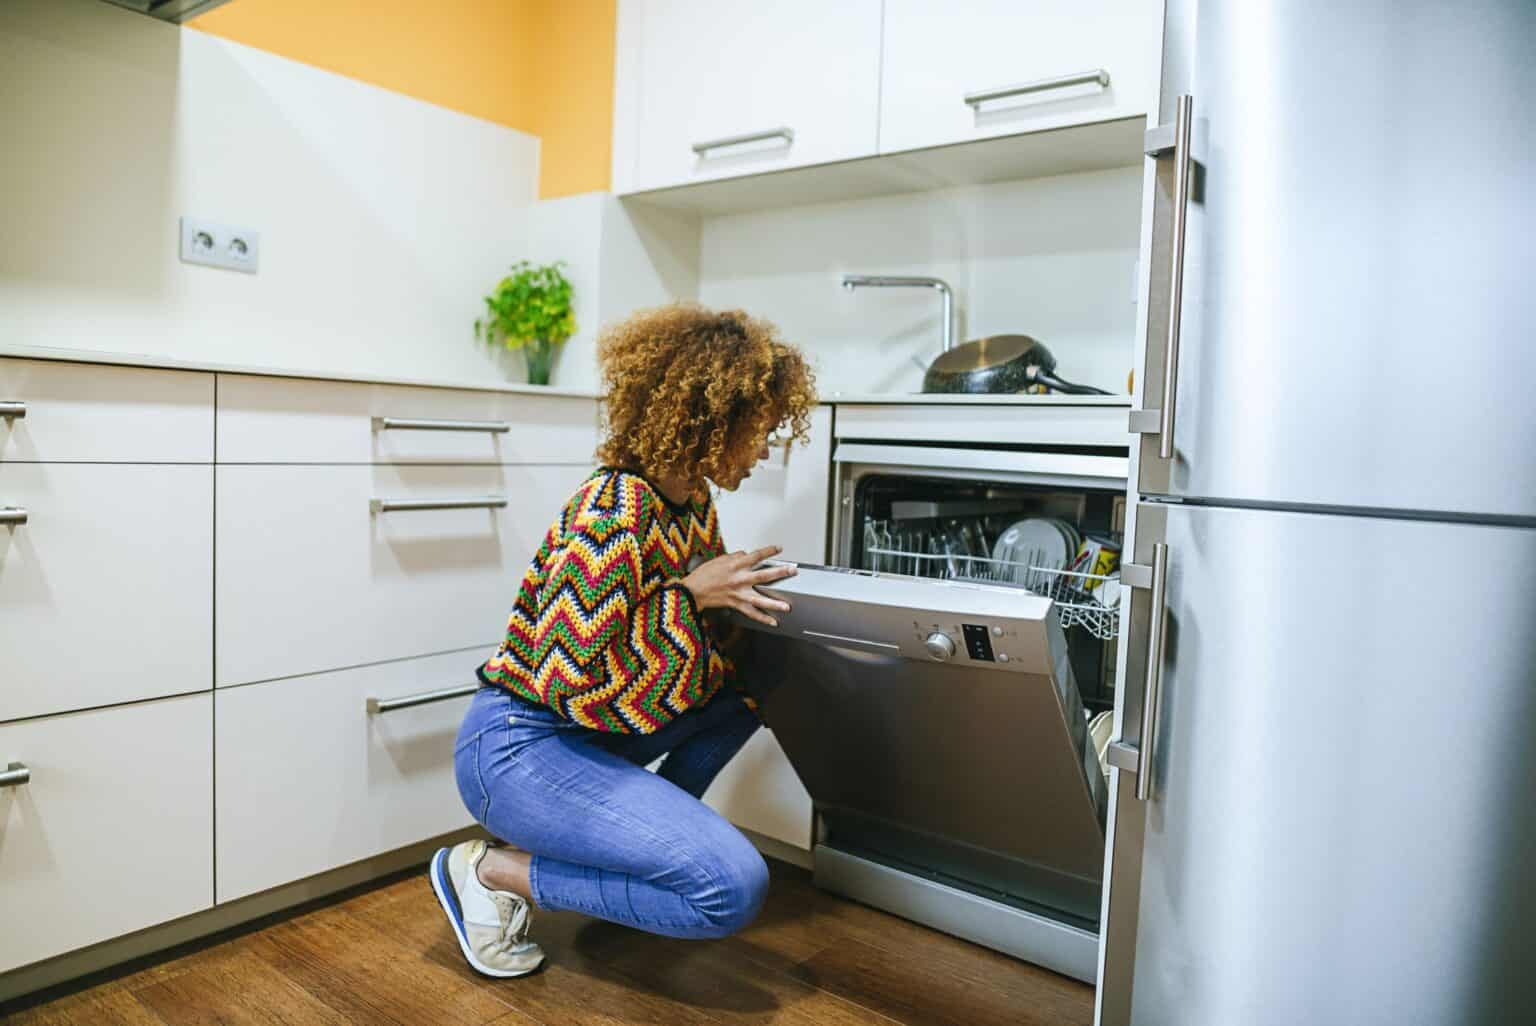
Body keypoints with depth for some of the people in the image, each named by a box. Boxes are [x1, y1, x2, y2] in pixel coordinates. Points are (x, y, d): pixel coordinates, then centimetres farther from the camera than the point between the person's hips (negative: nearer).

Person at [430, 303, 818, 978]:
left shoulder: (693, 502, 2)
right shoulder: (615, 515, -26)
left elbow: (707, 640, 16)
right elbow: (566, 678, -26)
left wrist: (741, 590, -4)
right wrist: (690, 593, -23)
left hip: (590, 729, 9)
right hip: (515, 744, -9)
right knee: (734, 888, -18)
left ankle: (648, 838, 14)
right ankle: (493, 871, -4)